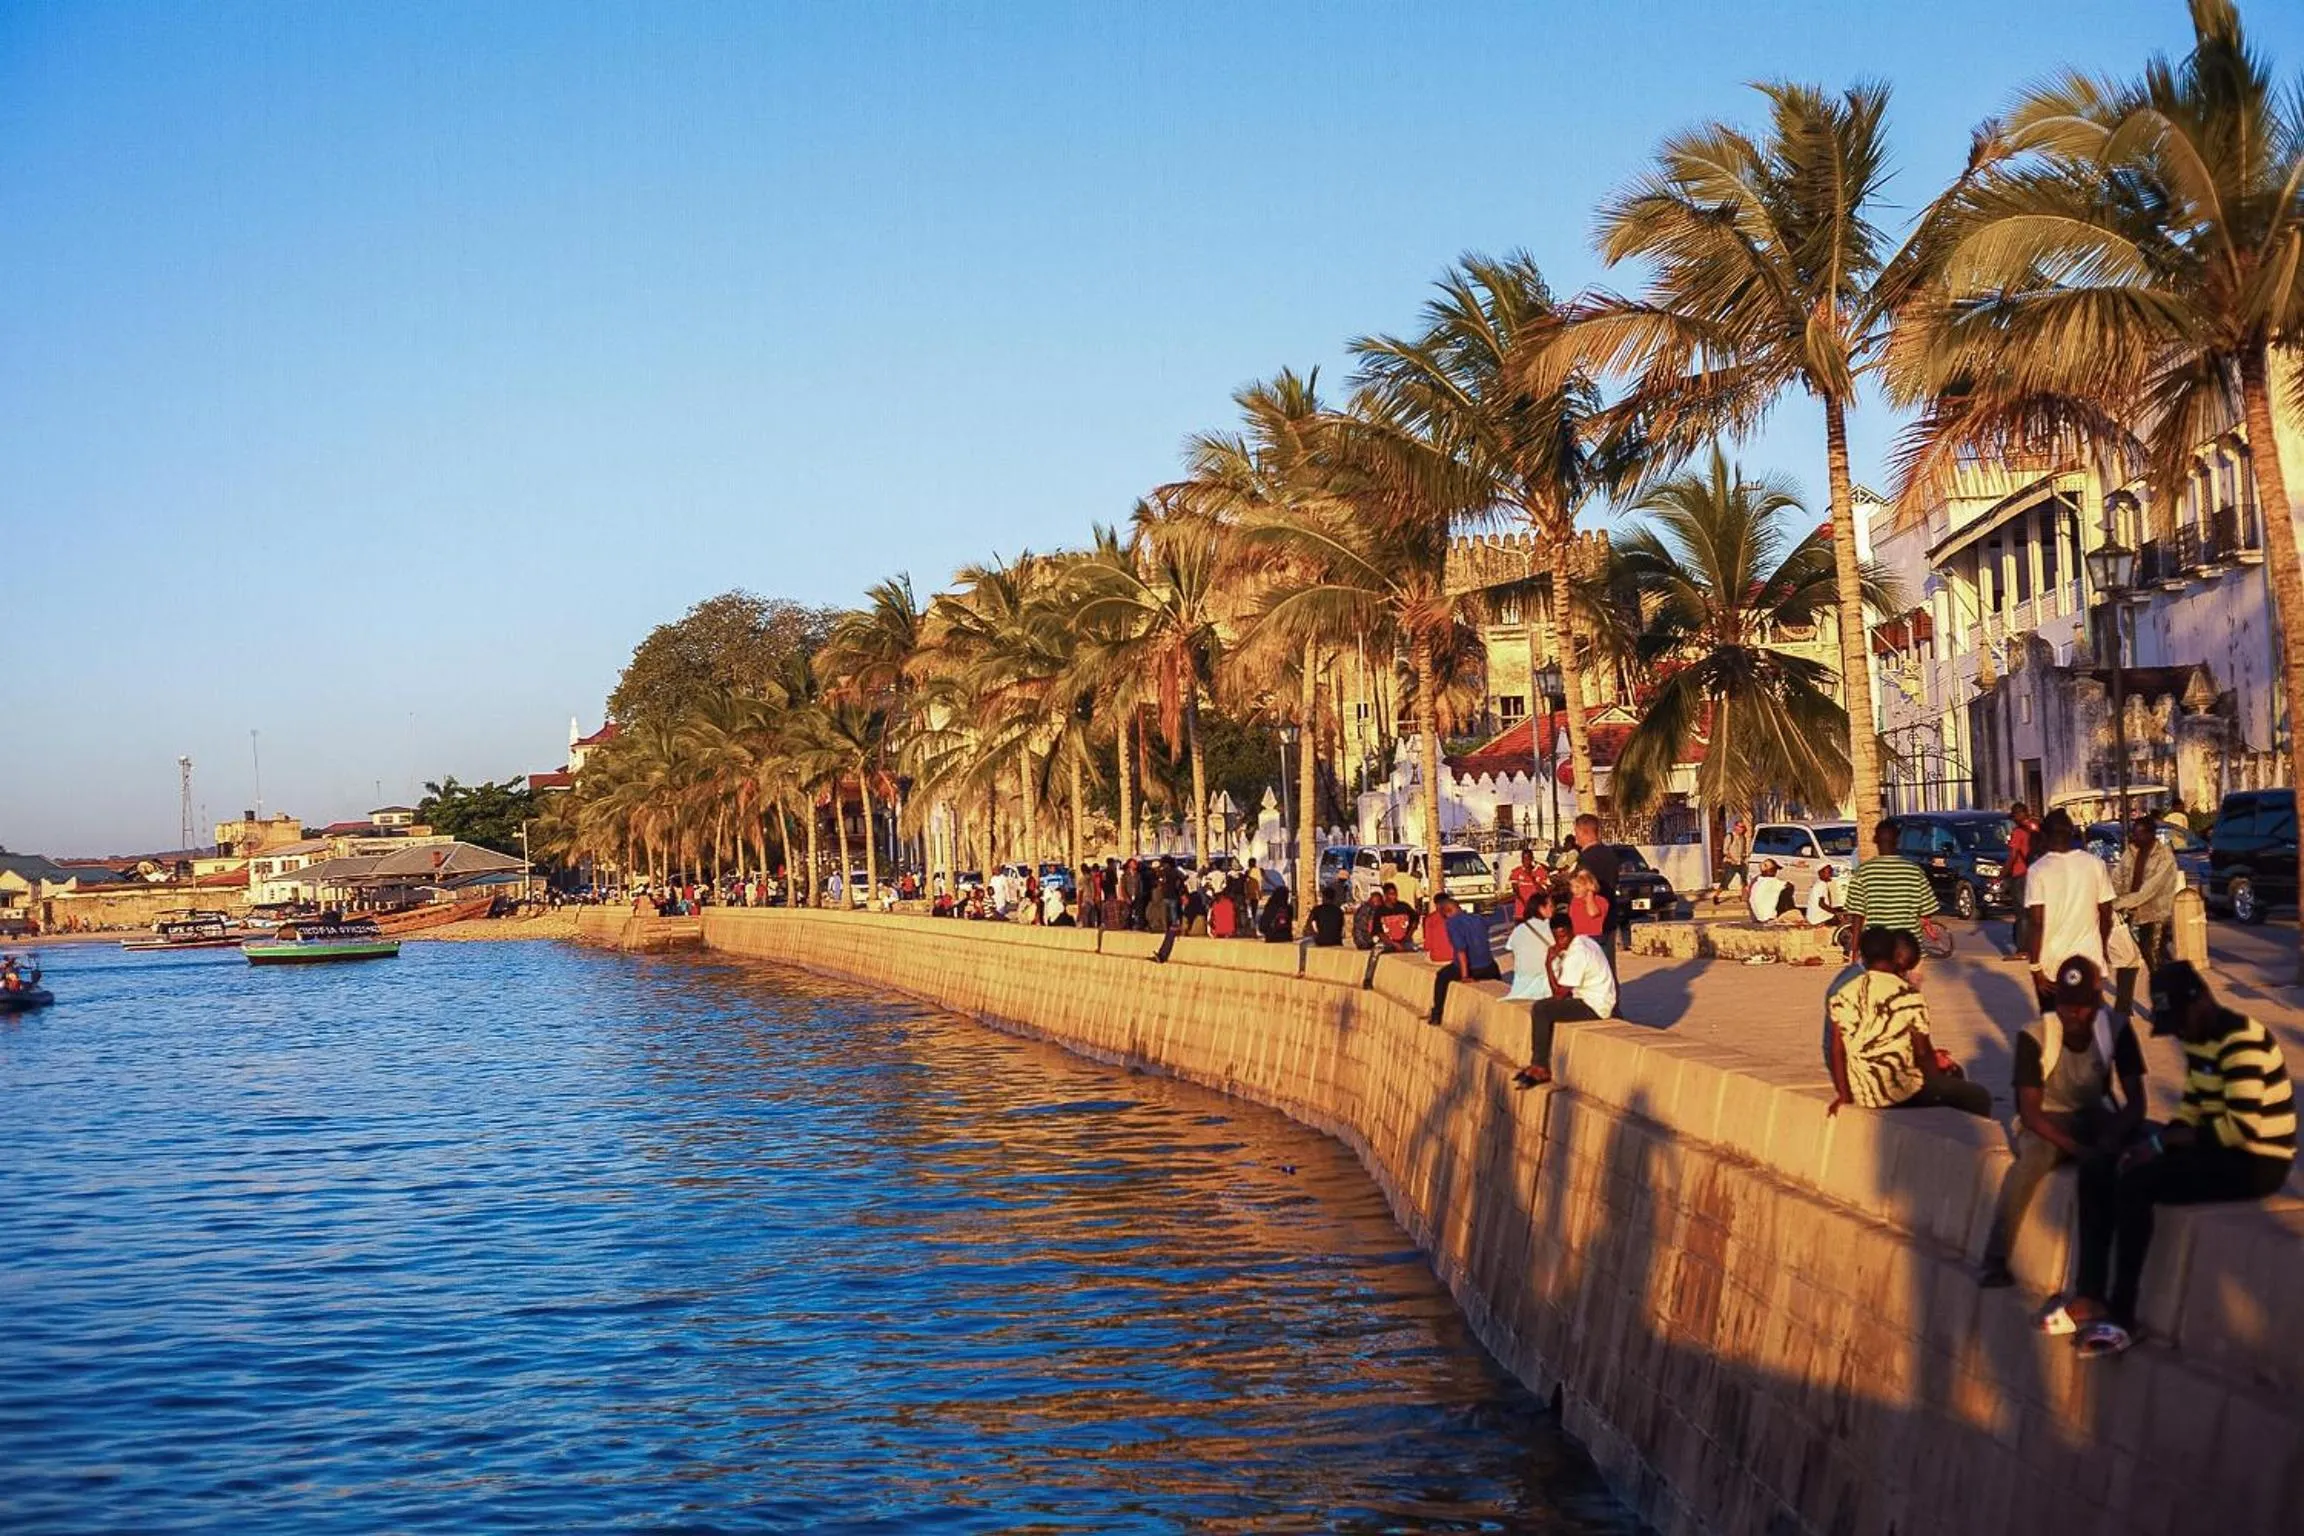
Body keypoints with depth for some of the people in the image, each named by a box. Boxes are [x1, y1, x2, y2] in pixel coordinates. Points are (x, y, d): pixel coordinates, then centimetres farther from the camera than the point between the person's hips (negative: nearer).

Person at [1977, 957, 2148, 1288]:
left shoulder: (2116, 1029, -11)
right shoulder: (2034, 1037, -19)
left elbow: (2135, 1100, -11)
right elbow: (2029, 1111, -21)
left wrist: (2111, 1138, -32)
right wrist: (2077, 1148, -35)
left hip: (2093, 1116, 3)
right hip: (2045, 1121, -3)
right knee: (2036, 1153, -38)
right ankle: (1995, 1261, -32)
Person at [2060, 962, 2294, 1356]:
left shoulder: (2242, 1042, -21)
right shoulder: (2198, 1038, 9)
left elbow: (2243, 1127, -27)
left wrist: (2164, 1139, -19)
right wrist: (2159, 1141, -5)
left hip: (2257, 1161, -10)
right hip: (2218, 1147, 10)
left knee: (2136, 1181, -25)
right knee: (2098, 1170, -2)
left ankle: (2122, 1317, -16)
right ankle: (2091, 1297, -2)